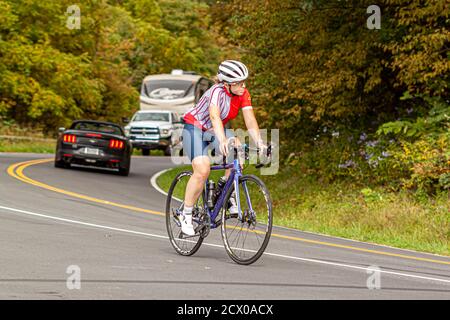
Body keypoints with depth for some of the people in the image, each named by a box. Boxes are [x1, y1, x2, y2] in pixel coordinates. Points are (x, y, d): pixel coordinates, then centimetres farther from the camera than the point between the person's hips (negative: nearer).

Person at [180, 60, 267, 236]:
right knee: (202, 170, -23)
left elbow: (250, 119, -20)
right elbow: (214, 117, -47)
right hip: (195, 128, -6)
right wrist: (222, 141, -63)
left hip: (215, 130, 6)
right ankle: (186, 215, -9)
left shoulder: (243, 94, -13)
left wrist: (259, 142, -37)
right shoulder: (217, 92, -31)